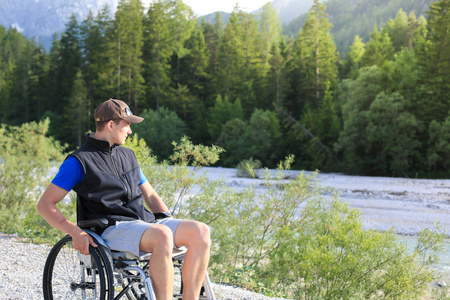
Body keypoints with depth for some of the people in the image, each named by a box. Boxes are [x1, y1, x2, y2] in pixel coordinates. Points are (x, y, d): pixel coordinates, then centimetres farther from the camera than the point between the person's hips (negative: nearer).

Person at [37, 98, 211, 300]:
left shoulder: (128, 156, 23)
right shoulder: (79, 161, 1)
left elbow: (149, 195, 29)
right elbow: (45, 204, -3)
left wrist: (172, 222, 13)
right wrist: (75, 231, -18)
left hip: (145, 222, 7)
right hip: (112, 229, -7)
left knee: (200, 231, -17)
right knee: (162, 235, -37)